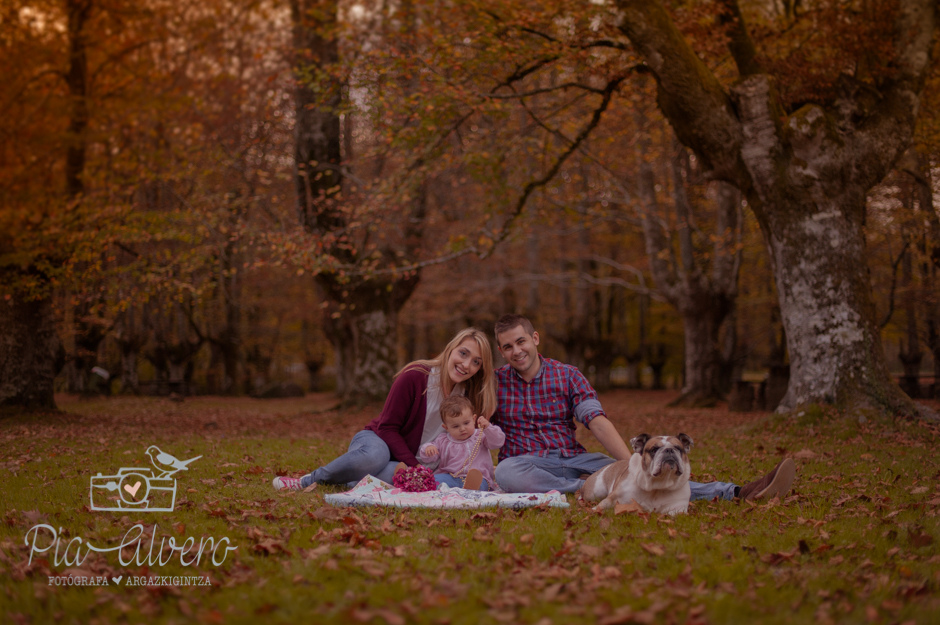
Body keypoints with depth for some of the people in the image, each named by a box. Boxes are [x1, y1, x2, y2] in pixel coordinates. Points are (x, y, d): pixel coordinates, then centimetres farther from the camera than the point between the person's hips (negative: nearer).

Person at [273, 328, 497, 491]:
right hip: (376, 440, -3)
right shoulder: (414, 377, -17)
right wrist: (414, 466, -23)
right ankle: (310, 479, -19)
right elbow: (387, 428, -14)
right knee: (376, 455, -43)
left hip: (412, 459, 3)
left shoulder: (469, 394, -3)